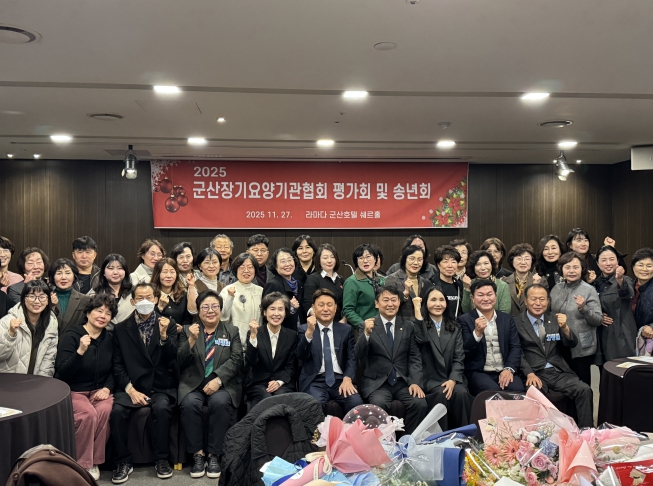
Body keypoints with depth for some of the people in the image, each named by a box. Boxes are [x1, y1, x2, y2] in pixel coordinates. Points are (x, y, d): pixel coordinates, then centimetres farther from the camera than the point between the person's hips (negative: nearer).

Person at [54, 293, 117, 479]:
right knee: (88, 414, -31)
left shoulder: (110, 338, 6)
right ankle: (82, 464, -11)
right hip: (73, 391, -3)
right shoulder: (71, 336, -7)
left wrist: (107, 388, -6)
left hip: (99, 392, 3)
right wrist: (80, 351, -28)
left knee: (105, 411, -28)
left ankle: (94, 461, -10)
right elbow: (61, 373, -15)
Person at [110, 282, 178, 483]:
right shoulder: (121, 328, 8)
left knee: (161, 408, -30)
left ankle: (162, 460, -9)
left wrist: (164, 335, -19)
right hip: (131, 386, 1)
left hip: (160, 387, -1)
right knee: (117, 410, -27)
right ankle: (124, 462, -6)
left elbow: (173, 360, -3)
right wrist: (130, 389, -10)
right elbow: (117, 365, 4)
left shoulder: (169, 324, 6)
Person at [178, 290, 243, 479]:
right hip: (193, 384, 1)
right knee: (190, 403, -31)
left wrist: (218, 379, -18)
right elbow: (180, 362, 3)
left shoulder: (232, 332, 13)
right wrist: (191, 340, -14)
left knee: (219, 402, -32)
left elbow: (236, 360, -1)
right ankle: (197, 454, -14)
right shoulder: (188, 330, 13)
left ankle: (214, 455, -16)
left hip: (223, 384, 0)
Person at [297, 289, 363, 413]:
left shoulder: (346, 329, 15)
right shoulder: (304, 329, 9)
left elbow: (351, 357, 8)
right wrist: (309, 332, -21)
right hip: (315, 381, -2)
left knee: (356, 403, -27)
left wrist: (347, 379, -10)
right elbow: (301, 355, -6)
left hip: (340, 380, 2)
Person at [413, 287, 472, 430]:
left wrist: (453, 380, -12)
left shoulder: (455, 327, 14)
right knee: (441, 394, -31)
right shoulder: (421, 324, 4)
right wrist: (417, 311, -22)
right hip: (430, 379, -3)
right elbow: (421, 339, -22)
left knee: (461, 393, -27)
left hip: (452, 378, 3)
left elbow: (459, 358, 5)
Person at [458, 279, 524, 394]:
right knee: (492, 392, -32)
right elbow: (464, 353, -4)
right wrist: (477, 332, -20)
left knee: (517, 389, -27)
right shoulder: (465, 320, 3)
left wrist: (509, 369, -10)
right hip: (478, 372, -3)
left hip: (504, 372, 4)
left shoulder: (507, 319, 16)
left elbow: (515, 347, 8)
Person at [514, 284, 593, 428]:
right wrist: (529, 373, -20)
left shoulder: (555, 319, 14)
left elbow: (572, 344, 6)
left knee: (584, 390, -20)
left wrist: (565, 328, -15)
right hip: (535, 374, -4)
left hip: (559, 372, 4)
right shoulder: (516, 323, 2)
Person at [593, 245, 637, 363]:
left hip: (620, 337, -4)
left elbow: (628, 294, -28)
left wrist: (620, 280, -49)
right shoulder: (595, 283, 10)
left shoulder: (625, 280, -4)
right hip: (601, 337, 4)